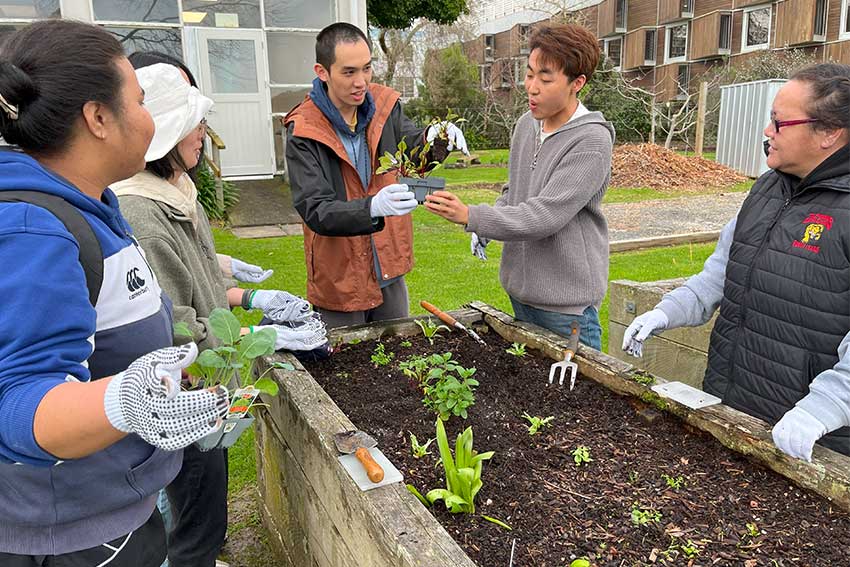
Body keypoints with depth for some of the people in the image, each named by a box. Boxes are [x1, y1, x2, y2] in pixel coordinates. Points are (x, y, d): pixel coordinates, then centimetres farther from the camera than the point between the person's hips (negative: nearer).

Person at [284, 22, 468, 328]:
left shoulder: (384, 104, -3)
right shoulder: (303, 131, -18)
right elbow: (315, 211, -24)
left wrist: (434, 136, -18)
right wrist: (373, 207, -43)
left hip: (390, 272, 5)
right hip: (340, 280, -4)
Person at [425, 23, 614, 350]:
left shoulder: (592, 142, -18)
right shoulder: (526, 124, 5)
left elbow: (545, 215, -25)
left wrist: (471, 217, -29)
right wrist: (487, 227, 1)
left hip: (567, 303, -7)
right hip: (520, 292, 7)